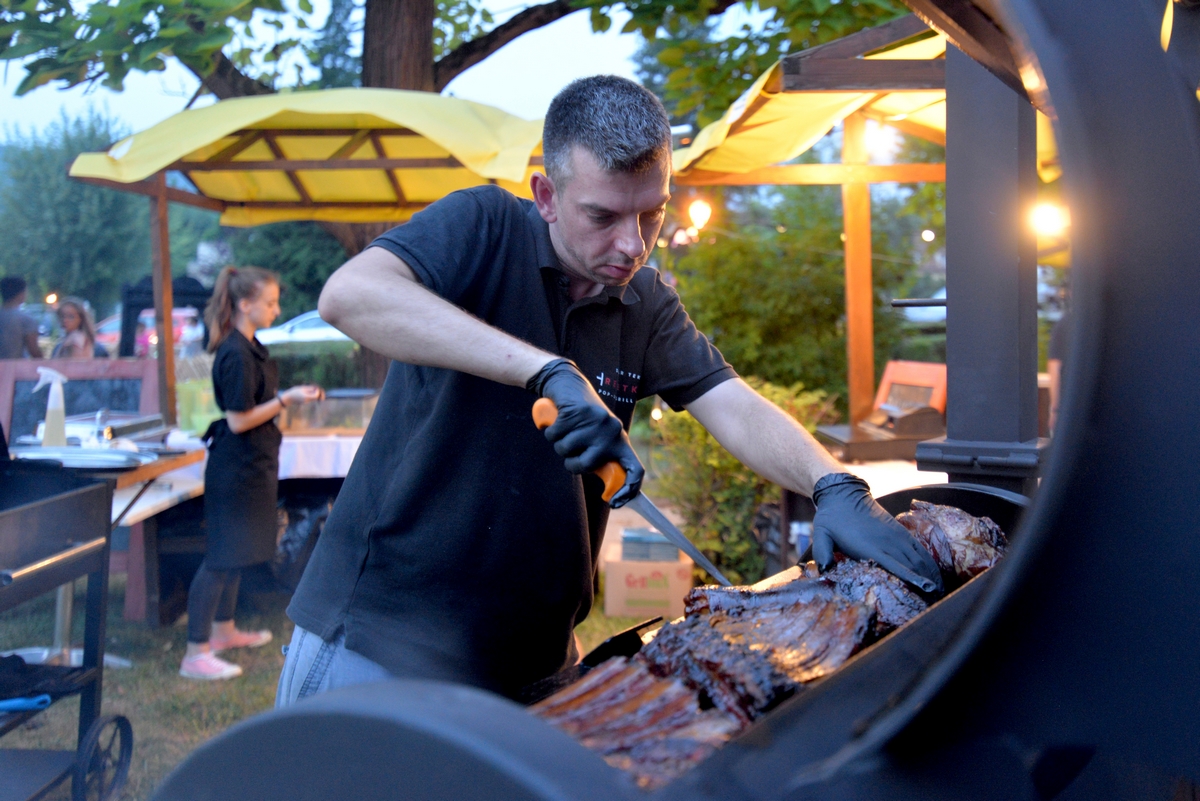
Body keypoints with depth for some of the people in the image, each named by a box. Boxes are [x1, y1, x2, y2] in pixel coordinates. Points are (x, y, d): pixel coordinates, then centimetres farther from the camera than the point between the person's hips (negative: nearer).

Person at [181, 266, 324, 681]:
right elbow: (238, 420, -22)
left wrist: (290, 395, 12)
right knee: (221, 557, -7)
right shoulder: (235, 355, -20)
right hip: (236, 469, -10)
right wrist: (285, 400, -19)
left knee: (236, 553, 20)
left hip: (252, 464, 10)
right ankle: (196, 654, -3)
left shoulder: (250, 348, 11)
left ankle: (224, 630, 34)